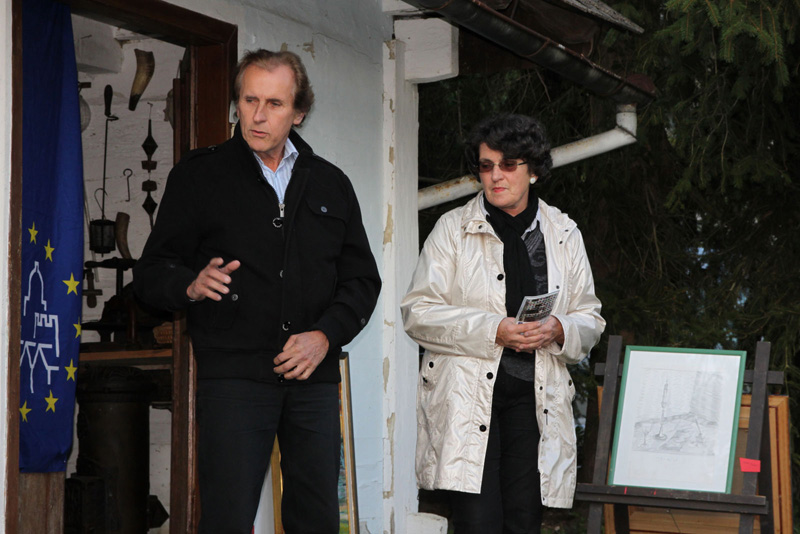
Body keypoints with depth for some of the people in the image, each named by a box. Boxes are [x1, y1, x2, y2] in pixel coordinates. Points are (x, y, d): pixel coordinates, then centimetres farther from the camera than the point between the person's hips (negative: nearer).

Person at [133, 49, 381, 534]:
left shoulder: (331, 184, 14)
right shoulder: (200, 175, 5)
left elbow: (362, 279, 13)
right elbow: (152, 273, 4)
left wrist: (325, 335, -5)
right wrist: (192, 285, -19)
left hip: (314, 377, 3)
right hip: (233, 376, -3)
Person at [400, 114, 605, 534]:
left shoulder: (564, 235, 13)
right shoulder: (453, 229, 5)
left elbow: (590, 320, 16)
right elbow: (418, 313, -2)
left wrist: (557, 330, -8)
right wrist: (494, 330, -14)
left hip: (534, 399, 3)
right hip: (467, 399, -3)